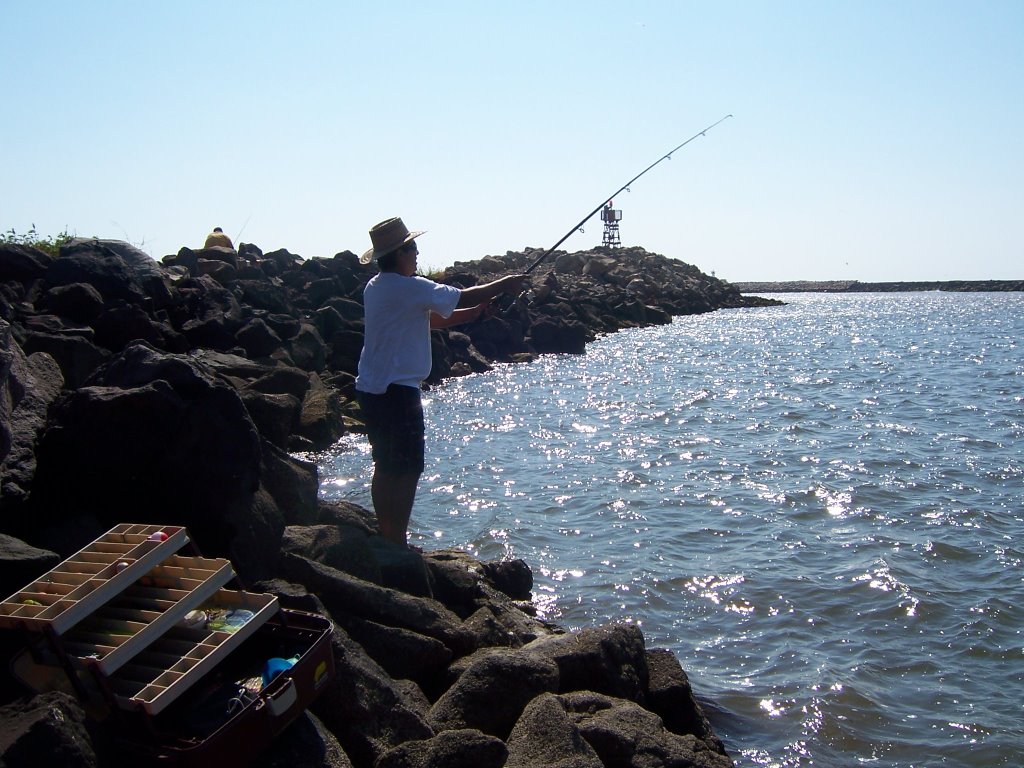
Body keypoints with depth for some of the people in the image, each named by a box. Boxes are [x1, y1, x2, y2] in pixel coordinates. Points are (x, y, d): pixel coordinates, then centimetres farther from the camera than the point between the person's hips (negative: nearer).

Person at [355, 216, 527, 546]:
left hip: (371, 389, 10)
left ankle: (386, 538, 22)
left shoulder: (375, 287, 14)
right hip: (396, 392, -9)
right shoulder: (408, 287, -16)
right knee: (407, 469, -2)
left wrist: (478, 311, 13)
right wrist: (504, 285, 5)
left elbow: (432, 318, 18)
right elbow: (461, 298, -9)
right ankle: (397, 544, 2)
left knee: (385, 467, 15)